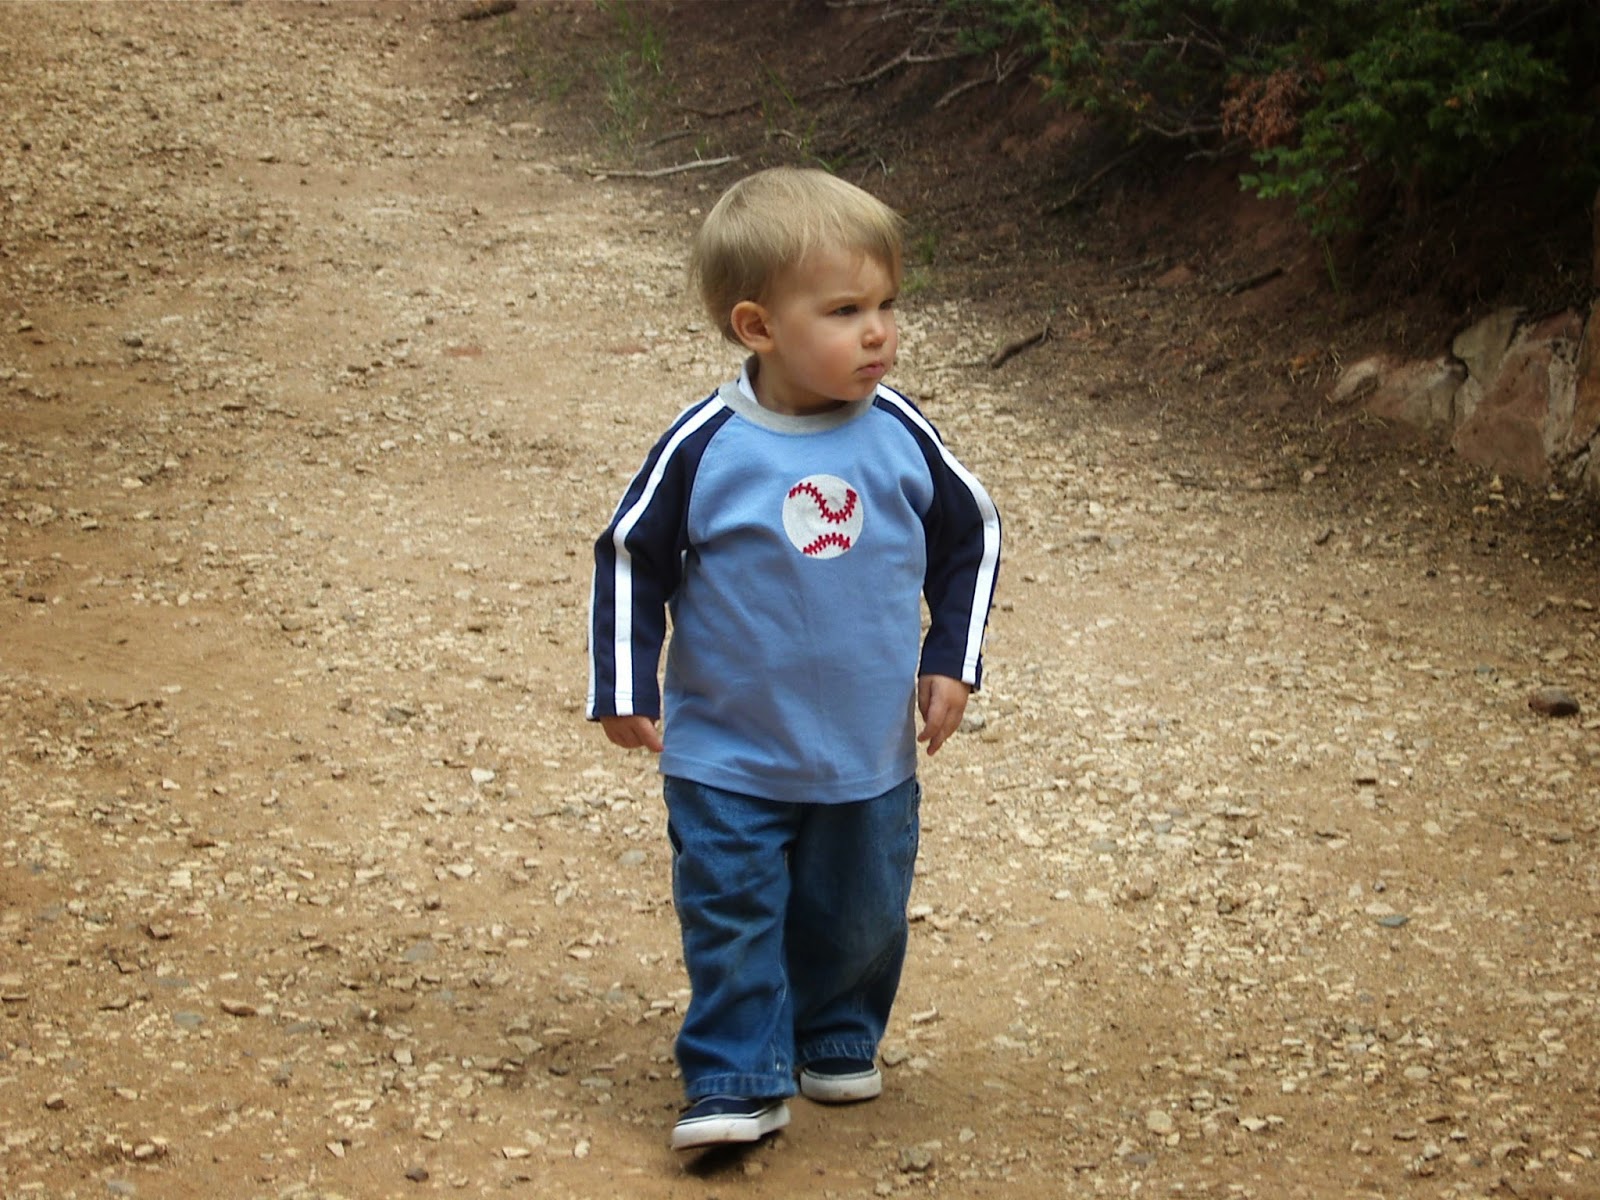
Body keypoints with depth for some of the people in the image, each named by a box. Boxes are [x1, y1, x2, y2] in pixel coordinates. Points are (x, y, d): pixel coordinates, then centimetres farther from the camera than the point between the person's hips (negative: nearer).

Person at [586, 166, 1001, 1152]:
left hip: (871, 756, 3)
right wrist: (625, 687, -3)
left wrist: (951, 660, 4)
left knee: (861, 914, 17)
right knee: (732, 921, 1)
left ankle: (840, 1041, 39)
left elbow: (972, 533, 7)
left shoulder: (900, 435, -9)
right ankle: (738, 1081, 13)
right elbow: (632, 555, -4)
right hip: (728, 759, -2)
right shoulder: (705, 448, -16)